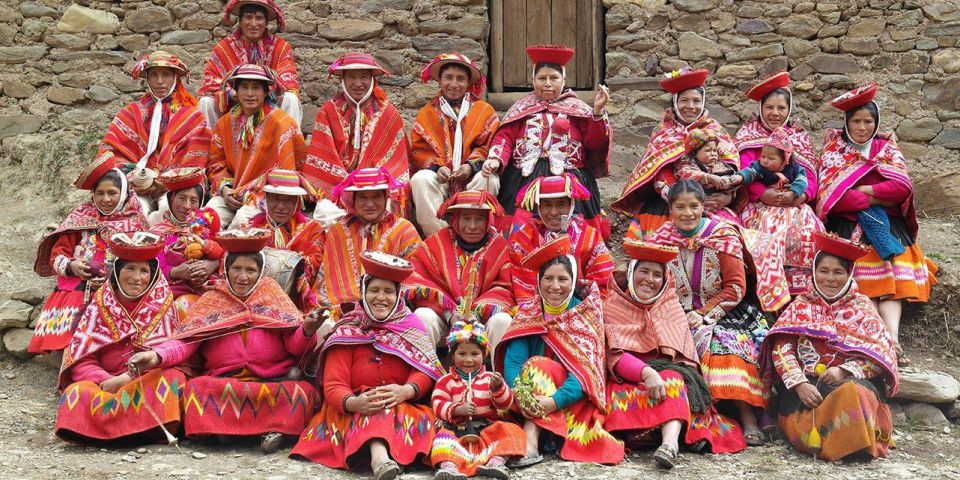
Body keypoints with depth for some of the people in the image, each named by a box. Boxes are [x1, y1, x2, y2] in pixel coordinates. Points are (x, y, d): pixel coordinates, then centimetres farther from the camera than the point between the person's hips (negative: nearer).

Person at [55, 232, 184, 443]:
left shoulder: (163, 304, 7)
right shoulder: (99, 305, 9)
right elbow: (81, 360, 1)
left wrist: (131, 377, -17)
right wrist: (106, 382, -19)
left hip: (151, 384, -1)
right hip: (105, 384, 1)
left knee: (172, 377, -31)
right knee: (79, 393, -28)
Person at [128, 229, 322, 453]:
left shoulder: (272, 295, 12)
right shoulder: (211, 301, 13)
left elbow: (295, 345, 4)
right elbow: (185, 340, 1)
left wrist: (307, 331, -19)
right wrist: (157, 356, -20)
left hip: (275, 381, -1)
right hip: (223, 382, 1)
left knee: (304, 392, -30)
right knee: (195, 388, -30)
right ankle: (268, 426, -27)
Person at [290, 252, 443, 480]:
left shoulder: (411, 327, 12)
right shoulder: (347, 332, 6)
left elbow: (425, 371, -1)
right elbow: (333, 385, -5)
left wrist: (406, 390, -26)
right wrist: (353, 402, -30)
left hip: (403, 407, 3)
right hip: (353, 413, -2)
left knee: (420, 417, -33)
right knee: (375, 411, -37)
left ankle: (379, 457, -56)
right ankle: (380, 455, -65)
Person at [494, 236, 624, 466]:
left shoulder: (586, 313, -7)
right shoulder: (528, 312, -1)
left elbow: (586, 368, -18)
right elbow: (513, 360, -13)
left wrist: (555, 400, -36)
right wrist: (519, 394, -35)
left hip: (575, 396, -2)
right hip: (533, 395, 2)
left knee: (537, 366, -28)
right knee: (534, 366, -29)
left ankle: (530, 444, -41)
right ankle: (530, 445, -42)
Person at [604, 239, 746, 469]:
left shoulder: (670, 305, 17)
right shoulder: (613, 306, 5)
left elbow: (686, 354, 10)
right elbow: (615, 354, -11)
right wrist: (647, 373, -29)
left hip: (671, 373, 1)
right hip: (628, 379, -1)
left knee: (672, 380, -33)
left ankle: (670, 443, -55)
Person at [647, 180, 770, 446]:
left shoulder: (723, 236, -1)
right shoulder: (661, 238, 5)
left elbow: (736, 288, -4)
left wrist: (704, 314, -14)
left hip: (723, 313, -1)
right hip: (678, 318, 2)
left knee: (727, 342, -33)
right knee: (704, 339, -31)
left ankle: (748, 418, -32)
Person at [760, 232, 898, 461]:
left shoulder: (862, 306, 17)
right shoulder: (801, 306, 17)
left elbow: (881, 353, 4)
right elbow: (781, 348, 2)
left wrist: (845, 370, -13)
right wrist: (799, 383, -16)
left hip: (854, 380, 0)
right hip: (806, 382, 0)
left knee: (853, 392, -35)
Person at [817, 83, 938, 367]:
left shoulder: (887, 147, 15)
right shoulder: (834, 149, 8)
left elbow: (903, 187, -2)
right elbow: (832, 195, -6)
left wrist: (861, 190, -6)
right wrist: (876, 199, -6)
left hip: (887, 222, 2)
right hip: (849, 223, -2)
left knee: (893, 272, -22)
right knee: (863, 275, -24)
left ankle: (892, 339, -37)